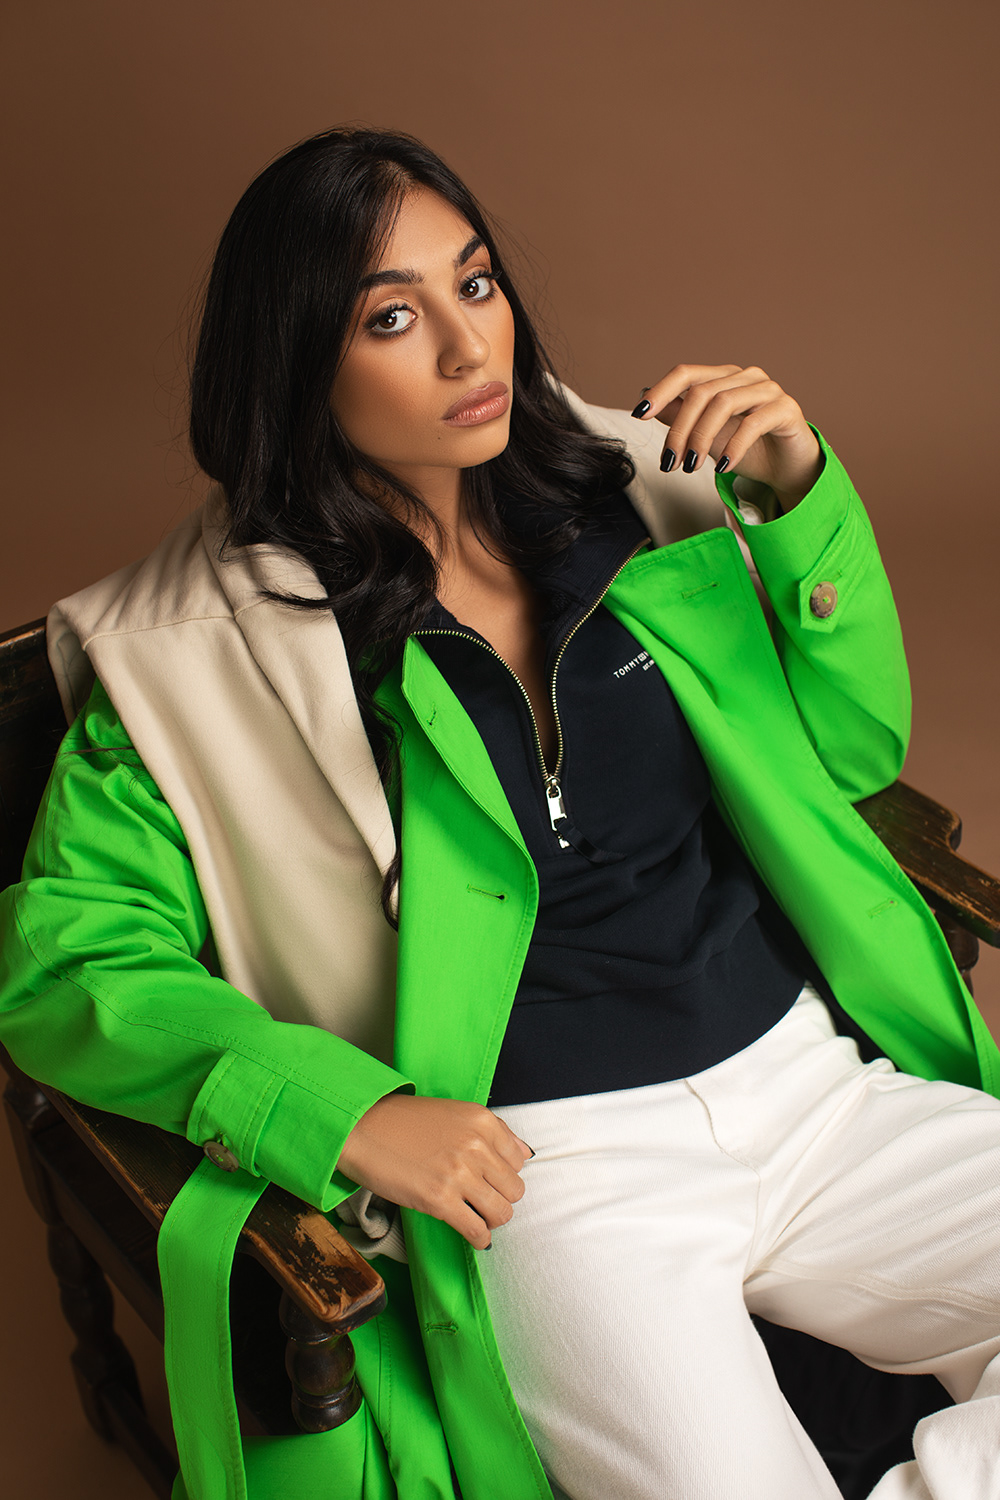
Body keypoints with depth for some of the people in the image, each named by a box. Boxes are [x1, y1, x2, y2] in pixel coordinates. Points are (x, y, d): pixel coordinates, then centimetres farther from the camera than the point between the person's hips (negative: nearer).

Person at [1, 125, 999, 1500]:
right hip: (556, 1169, -4)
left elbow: (855, 749, 14)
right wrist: (345, 1111, -16)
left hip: (811, 1079, 5)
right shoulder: (210, 652, -5)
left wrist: (800, 493, -2)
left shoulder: (628, 487, 7)